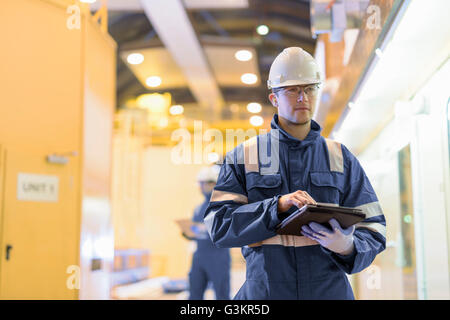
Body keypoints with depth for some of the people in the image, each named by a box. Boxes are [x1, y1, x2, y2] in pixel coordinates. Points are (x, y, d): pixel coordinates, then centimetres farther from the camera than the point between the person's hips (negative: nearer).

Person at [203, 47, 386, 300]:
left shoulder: (341, 158, 9)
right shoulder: (243, 157, 5)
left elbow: (373, 231, 6)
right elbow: (220, 225, -5)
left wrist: (347, 247, -15)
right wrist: (277, 206, -18)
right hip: (264, 290, -1)